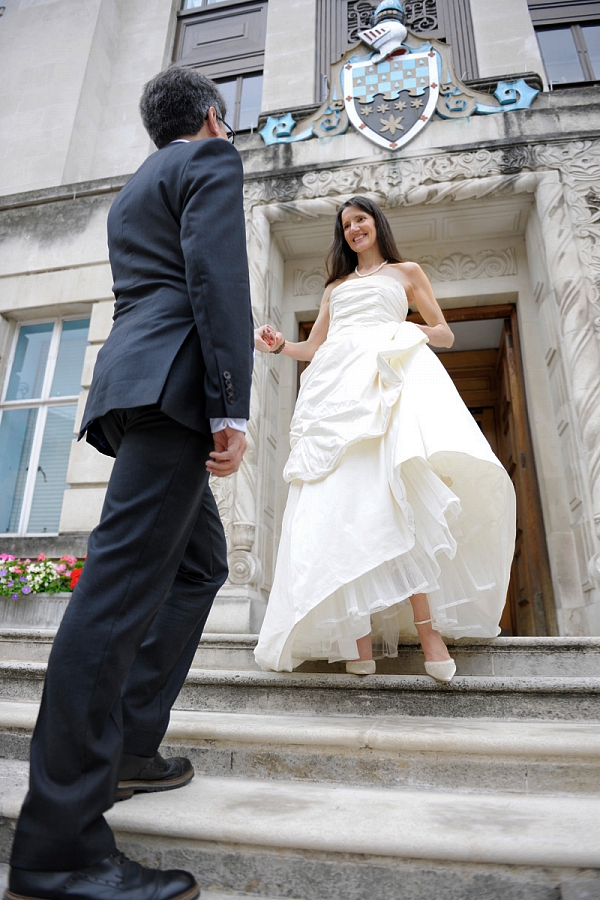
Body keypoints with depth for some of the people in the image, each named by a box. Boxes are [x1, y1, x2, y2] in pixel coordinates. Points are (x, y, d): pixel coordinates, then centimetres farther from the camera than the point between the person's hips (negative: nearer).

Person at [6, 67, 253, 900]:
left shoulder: (134, 187, 34)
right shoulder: (211, 160, 8)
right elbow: (218, 276, -10)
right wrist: (232, 404, -19)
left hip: (132, 383, 10)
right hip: (175, 382, -9)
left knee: (200, 564, 13)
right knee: (123, 583, -15)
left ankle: (129, 746, 16)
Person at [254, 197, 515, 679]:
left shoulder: (406, 272, 26)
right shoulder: (335, 286, 34)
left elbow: (446, 334, 21)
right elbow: (313, 347, 29)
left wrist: (420, 332, -1)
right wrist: (280, 345, 9)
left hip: (390, 371, -3)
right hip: (338, 382, 3)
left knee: (394, 484, -28)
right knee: (343, 495, -16)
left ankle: (426, 625, -26)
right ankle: (359, 634, -18)